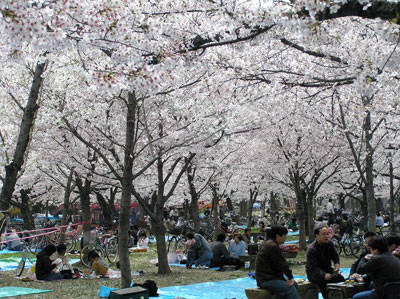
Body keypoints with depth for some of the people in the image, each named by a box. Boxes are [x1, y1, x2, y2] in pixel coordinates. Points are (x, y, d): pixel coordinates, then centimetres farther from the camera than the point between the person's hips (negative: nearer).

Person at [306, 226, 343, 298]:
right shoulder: (311, 249, -21)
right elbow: (314, 267, -25)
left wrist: (337, 266, -19)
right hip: (313, 272, -6)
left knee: (340, 278, -18)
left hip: (327, 268, 6)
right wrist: (324, 275, -42)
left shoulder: (329, 244, -1)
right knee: (323, 281, -36)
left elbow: (336, 257, 4)